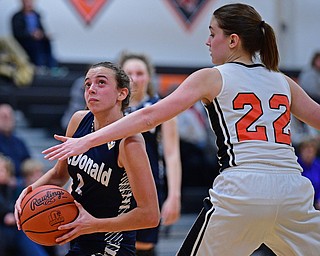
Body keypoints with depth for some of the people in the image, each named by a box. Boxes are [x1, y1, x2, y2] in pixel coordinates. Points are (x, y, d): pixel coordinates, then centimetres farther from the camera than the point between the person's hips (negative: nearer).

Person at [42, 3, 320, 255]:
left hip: (241, 191, -4)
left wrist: (88, 140, 4)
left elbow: (149, 117, 3)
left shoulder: (211, 77, 7)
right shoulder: (284, 82, 17)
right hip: (293, 192, 4)